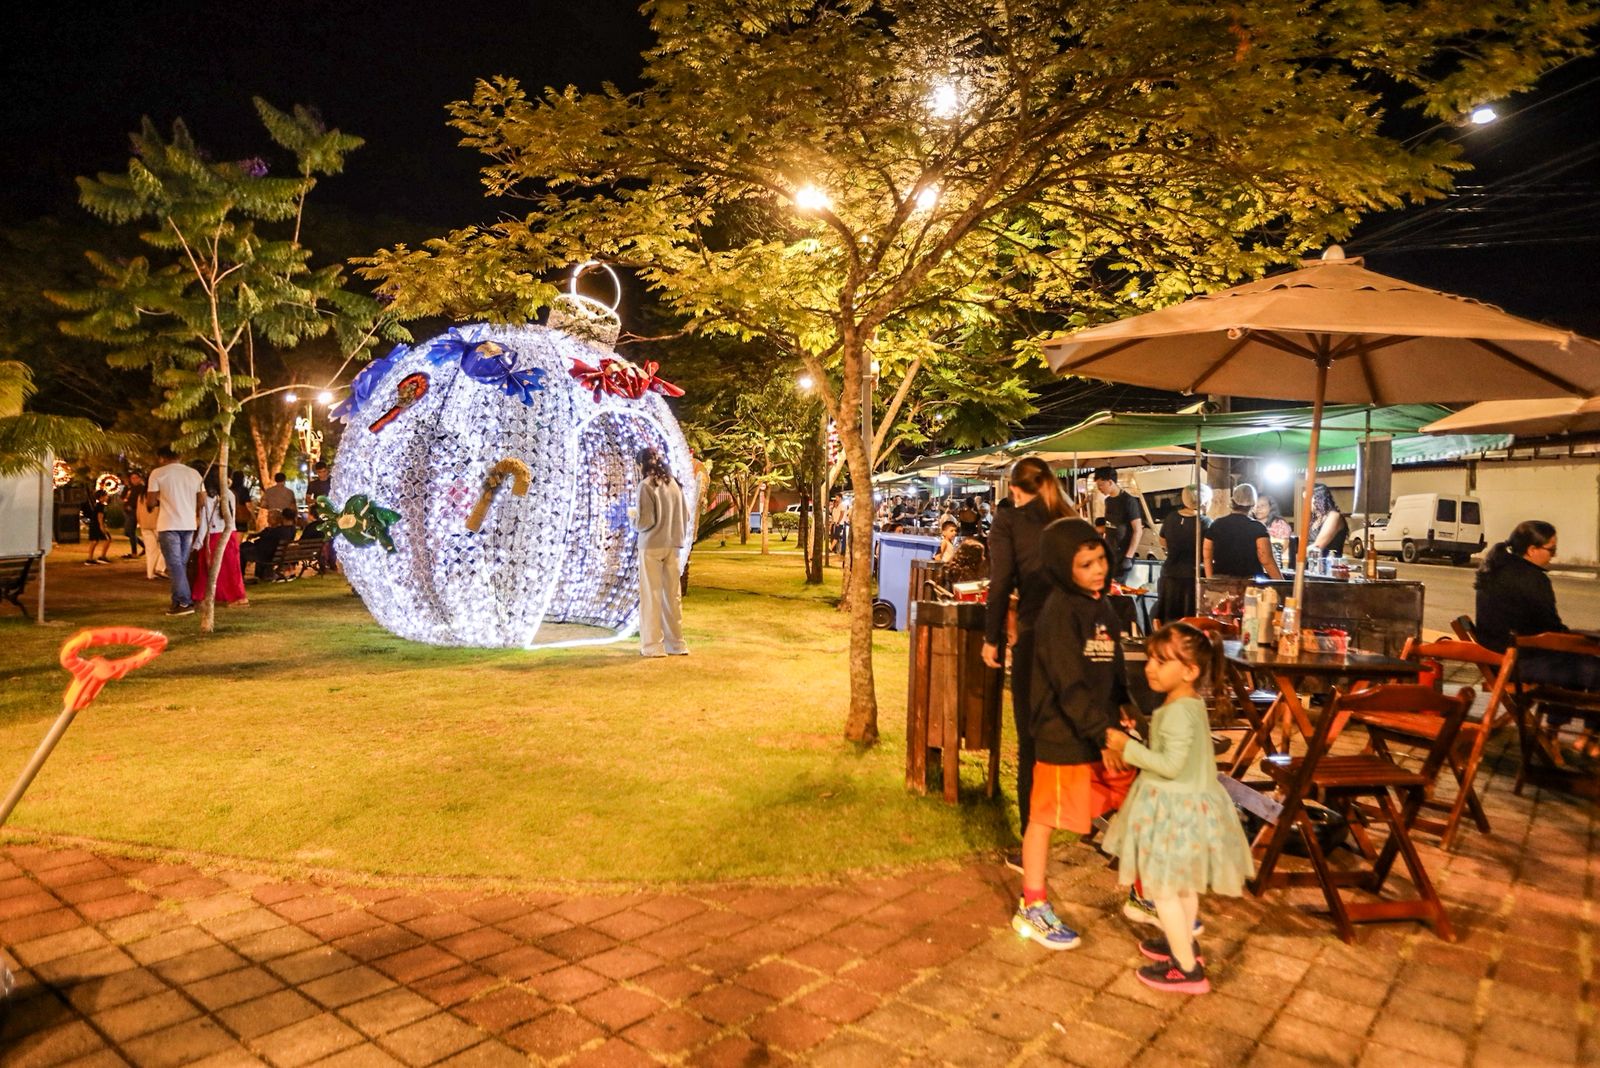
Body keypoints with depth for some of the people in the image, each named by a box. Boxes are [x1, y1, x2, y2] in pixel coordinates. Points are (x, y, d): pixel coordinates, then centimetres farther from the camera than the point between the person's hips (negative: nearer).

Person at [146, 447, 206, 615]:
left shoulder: (158, 473, -5)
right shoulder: (194, 473, 7)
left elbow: (151, 502, -6)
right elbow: (202, 501, 7)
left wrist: (162, 500, 15)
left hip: (169, 525, -4)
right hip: (189, 525, 5)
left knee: (174, 565, -3)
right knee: (182, 564, 12)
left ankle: (184, 602, -8)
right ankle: (179, 600, 14)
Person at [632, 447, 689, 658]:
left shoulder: (646, 485, -10)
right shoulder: (674, 484, 7)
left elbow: (645, 521, -13)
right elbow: (684, 517, 10)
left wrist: (634, 518, 6)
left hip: (652, 546, -5)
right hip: (673, 545, 5)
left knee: (651, 595, 2)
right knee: (673, 594, 10)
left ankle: (653, 645, 4)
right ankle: (676, 644, 14)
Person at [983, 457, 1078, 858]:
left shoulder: (1010, 517, 1)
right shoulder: (1070, 519, 14)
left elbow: (1001, 582, -5)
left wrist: (992, 638, 2)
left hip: (1035, 635, -4)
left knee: (1032, 742, 2)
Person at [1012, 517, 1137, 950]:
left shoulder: (1103, 609, 9)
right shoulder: (1060, 611, -17)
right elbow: (1069, 683, -22)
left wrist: (1123, 712, 3)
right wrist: (1103, 731, -24)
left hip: (1105, 733, 8)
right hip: (1064, 735, -8)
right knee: (1044, 817, 6)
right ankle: (1031, 909, 22)